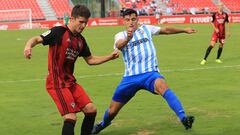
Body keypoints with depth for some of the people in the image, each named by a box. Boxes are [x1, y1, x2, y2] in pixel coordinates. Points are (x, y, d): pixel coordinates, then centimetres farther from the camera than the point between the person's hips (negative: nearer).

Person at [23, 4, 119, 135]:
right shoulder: (59, 32, -11)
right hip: (56, 83, -8)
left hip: (70, 82, 8)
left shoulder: (80, 40, 12)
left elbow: (90, 60, 22)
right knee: (71, 117, -17)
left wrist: (110, 56, 13)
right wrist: (28, 46, -39)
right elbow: (37, 39, -17)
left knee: (91, 109, 6)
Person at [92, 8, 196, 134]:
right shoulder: (120, 35, 4)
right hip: (130, 77, 1)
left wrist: (184, 30, 27)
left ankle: (183, 118, -42)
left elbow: (166, 30, 25)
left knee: (162, 86, -37)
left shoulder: (146, 29, 11)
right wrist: (127, 38, -43)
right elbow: (119, 45, -20)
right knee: (112, 110, 7)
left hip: (149, 73, -1)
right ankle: (103, 124, 42)